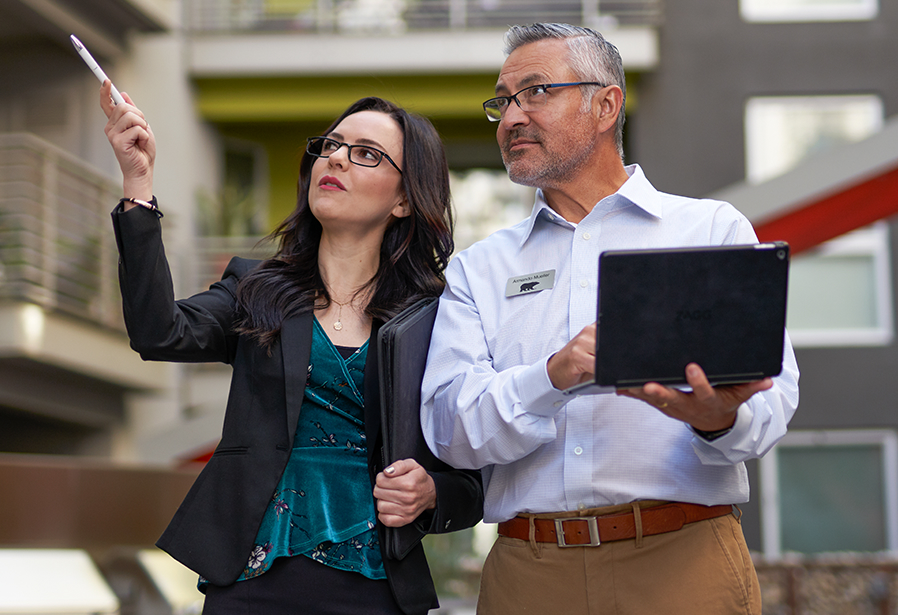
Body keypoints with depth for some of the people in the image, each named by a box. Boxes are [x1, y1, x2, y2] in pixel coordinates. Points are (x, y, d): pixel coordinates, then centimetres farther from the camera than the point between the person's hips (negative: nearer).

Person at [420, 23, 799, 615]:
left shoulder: (713, 229, 6)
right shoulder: (477, 269, 12)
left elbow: (770, 395, -4)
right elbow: (448, 426, -2)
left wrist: (720, 421, -27)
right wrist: (553, 377, -20)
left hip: (686, 565, -1)